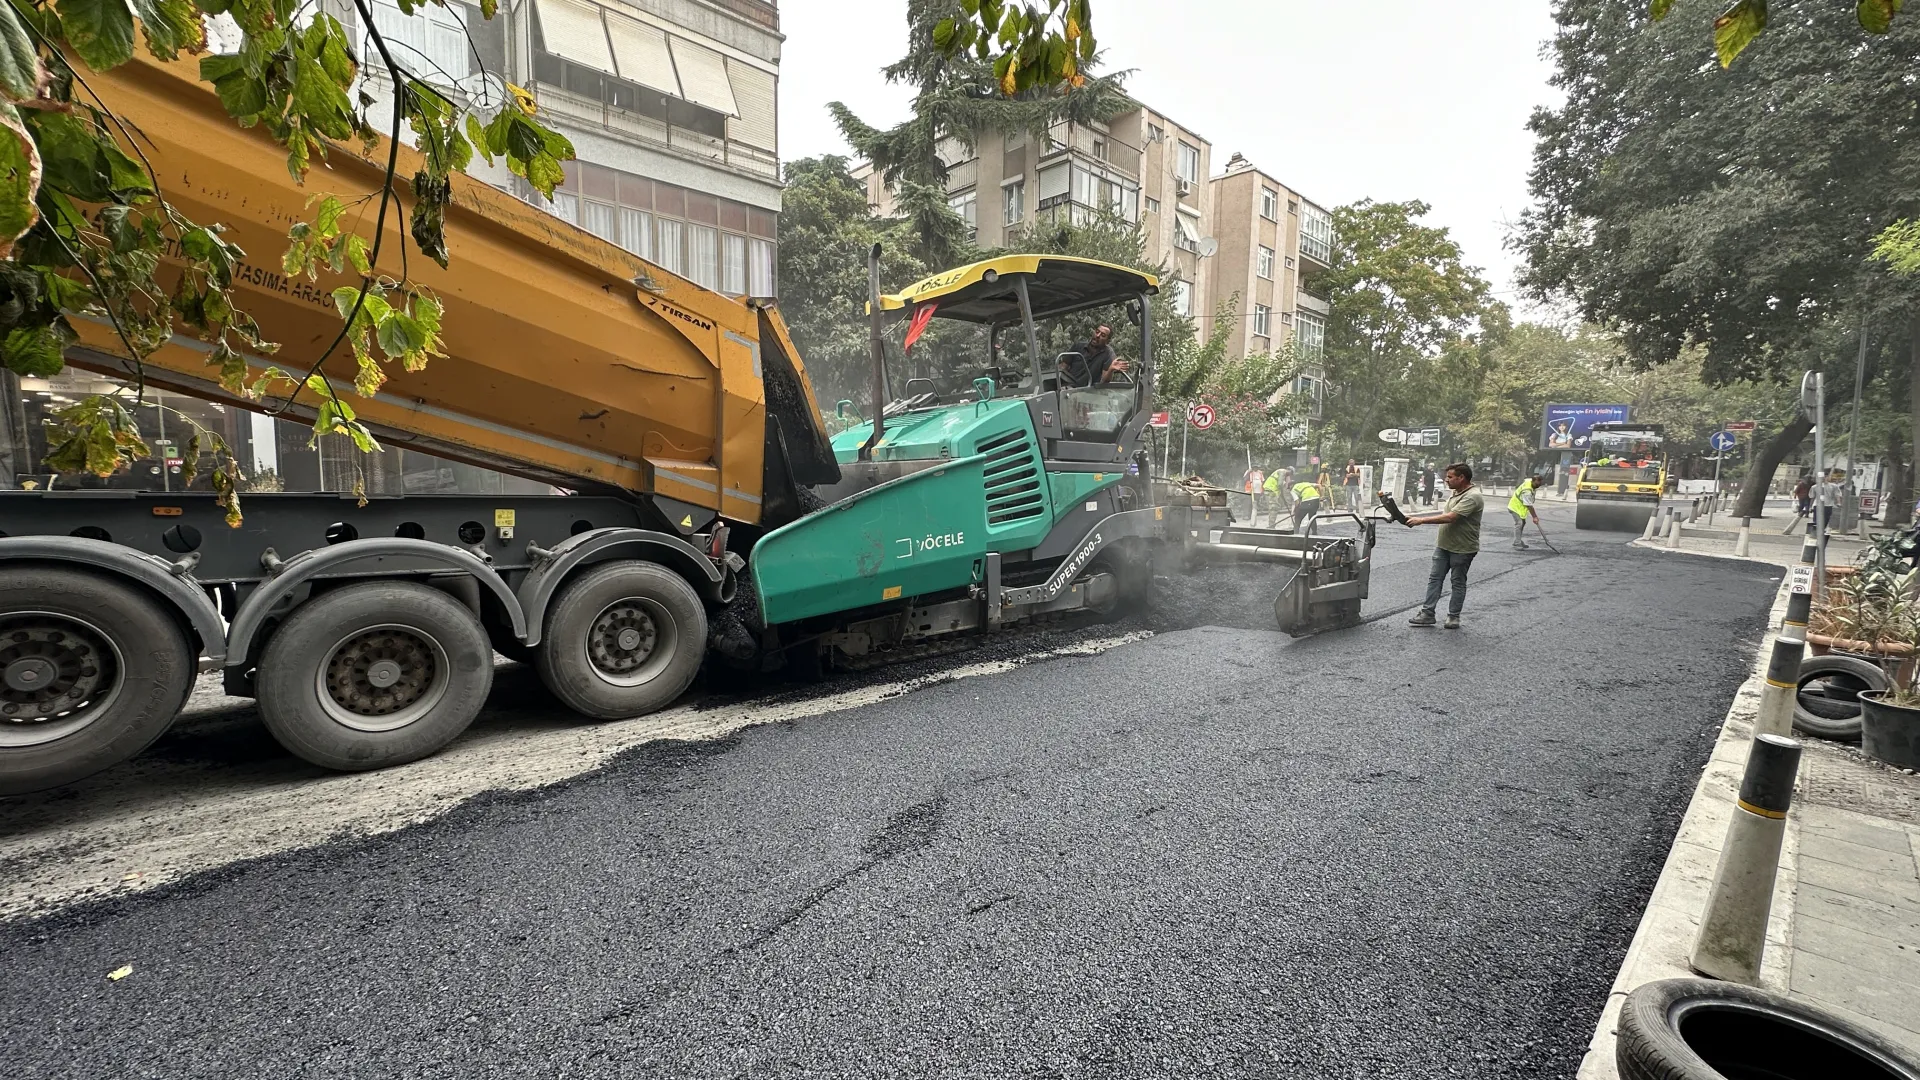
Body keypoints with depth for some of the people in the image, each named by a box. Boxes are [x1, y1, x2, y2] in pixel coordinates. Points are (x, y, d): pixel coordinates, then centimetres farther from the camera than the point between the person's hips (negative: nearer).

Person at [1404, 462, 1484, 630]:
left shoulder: (1472, 497, -20)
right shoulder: (1456, 492, 11)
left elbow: (1450, 517, -28)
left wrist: (1421, 520, -27)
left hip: (1462, 549, -9)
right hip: (1444, 545, 9)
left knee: (1458, 583, 6)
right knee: (1435, 578, 6)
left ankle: (1453, 616, 16)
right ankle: (1427, 613, 9)